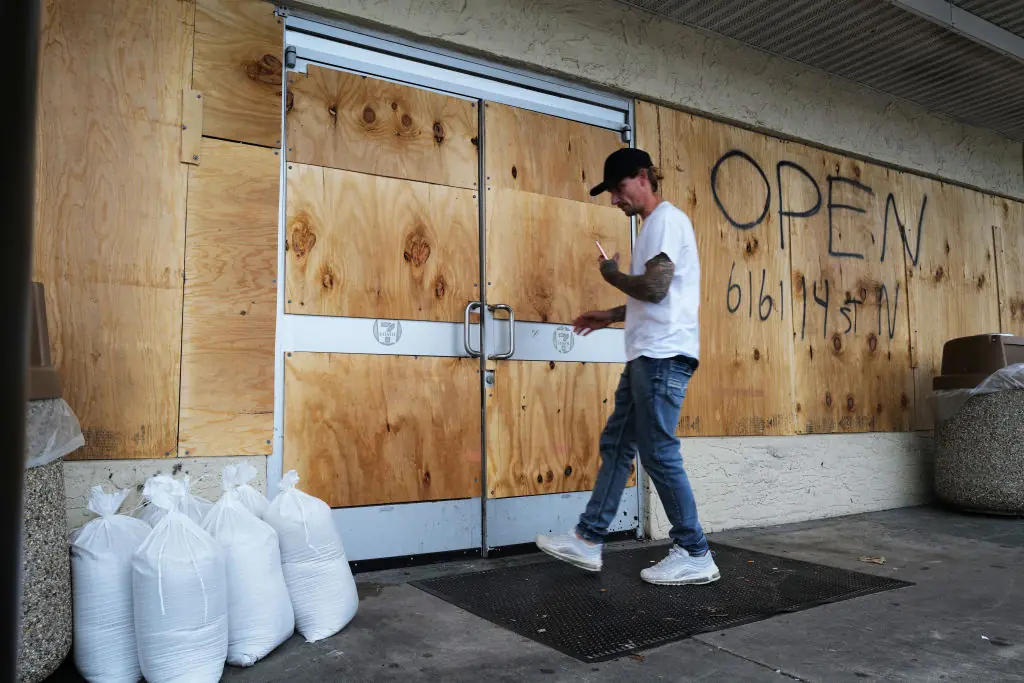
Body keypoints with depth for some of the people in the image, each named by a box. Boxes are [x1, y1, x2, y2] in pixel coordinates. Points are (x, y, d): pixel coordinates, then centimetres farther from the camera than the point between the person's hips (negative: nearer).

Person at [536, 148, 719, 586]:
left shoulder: (666, 219, -7)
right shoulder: (655, 225, 23)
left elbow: (655, 288, -19)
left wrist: (611, 274, -3)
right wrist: (611, 316, 22)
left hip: (663, 354, -10)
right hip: (648, 354, 10)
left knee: (658, 452, -5)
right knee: (616, 444, 9)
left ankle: (695, 555, 7)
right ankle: (588, 541, 16)